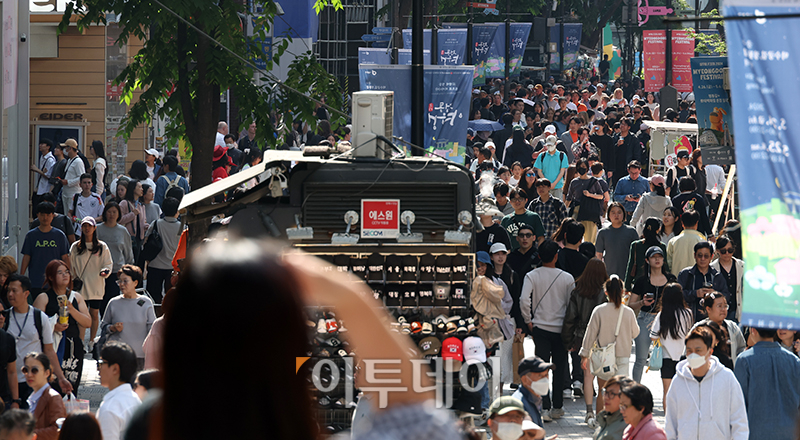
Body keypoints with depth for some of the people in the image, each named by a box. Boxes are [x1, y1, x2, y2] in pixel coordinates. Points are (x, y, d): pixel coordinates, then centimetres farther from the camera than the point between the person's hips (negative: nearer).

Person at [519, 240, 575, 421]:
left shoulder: (532, 276, -5)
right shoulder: (567, 278, -4)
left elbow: (524, 300, -16)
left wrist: (528, 321, -2)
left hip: (540, 327, 0)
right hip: (561, 329, 0)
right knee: (559, 368, 12)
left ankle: (545, 408, -9)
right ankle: (557, 407, 19)